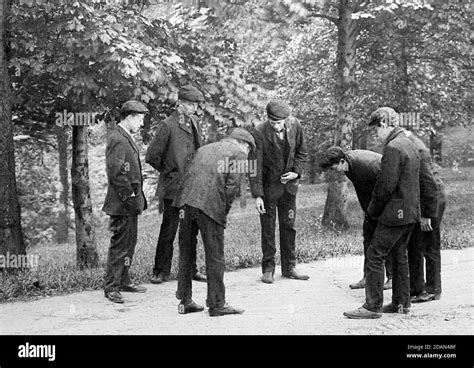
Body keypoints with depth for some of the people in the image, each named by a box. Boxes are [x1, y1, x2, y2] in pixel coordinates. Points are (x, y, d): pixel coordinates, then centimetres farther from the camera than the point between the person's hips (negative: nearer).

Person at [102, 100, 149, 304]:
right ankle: (111, 287, 0)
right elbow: (115, 173, -22)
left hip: (131, 203, 10)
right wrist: (130, 196, -18)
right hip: (121, 203, -10)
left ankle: (124, 281, 26)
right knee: (119, 244, -6)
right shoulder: (117, 140, -16)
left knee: (130, 242, 16)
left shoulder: (127, 138, 16)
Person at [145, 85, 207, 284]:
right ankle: (161, 272, 7)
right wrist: (168, 171, 0)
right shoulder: (167, 126, -11)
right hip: (173, 187, -6)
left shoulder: (195, 122, 12)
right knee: (168, 231, -2)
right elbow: (151, 156, -10)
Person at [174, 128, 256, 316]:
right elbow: (232, 185, -5)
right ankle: (217, 304, 9)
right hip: (210, 204, -6)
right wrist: (224, 212, 4)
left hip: (186, 201, 6)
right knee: (214, 257, 3)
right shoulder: (238, 154, 8)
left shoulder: (204, 149, 28)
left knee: (186, 254, 15)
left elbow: (189, 175, 21)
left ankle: (185, 301, 22)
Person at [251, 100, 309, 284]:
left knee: (288, 226, 11)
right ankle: (268, 269, 12)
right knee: (268, 228, 3)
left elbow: (301, 152, 8)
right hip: (268, 185, -4)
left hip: (288, 184, 4)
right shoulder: (259, 133, -21)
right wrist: (257, 195, -22)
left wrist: (296, 172, -7)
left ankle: (289, 267, 20)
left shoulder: (295, 126, -9)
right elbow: (255, 166, -19)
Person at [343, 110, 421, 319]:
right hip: (411, 212, 10)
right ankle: (401, 303, 23)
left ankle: (373, 307, -5)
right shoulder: (408, 145, 15)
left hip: (395, 212, -10)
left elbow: (386, 185, -20)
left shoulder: (392, 148, -17)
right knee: (399, 255, 17)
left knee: (375, 256, -6)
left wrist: (373, 210, -5)